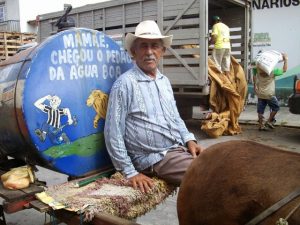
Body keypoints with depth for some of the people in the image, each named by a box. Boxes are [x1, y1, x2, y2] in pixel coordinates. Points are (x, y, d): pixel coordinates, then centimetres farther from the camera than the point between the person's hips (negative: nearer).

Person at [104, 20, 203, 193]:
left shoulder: (165, 81, 13)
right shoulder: (125, 83, -12)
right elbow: (113, 134, -12)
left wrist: (189, 139, 3)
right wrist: (131, 173, -11)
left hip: (180, 148, 8)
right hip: (157, 158, -8)